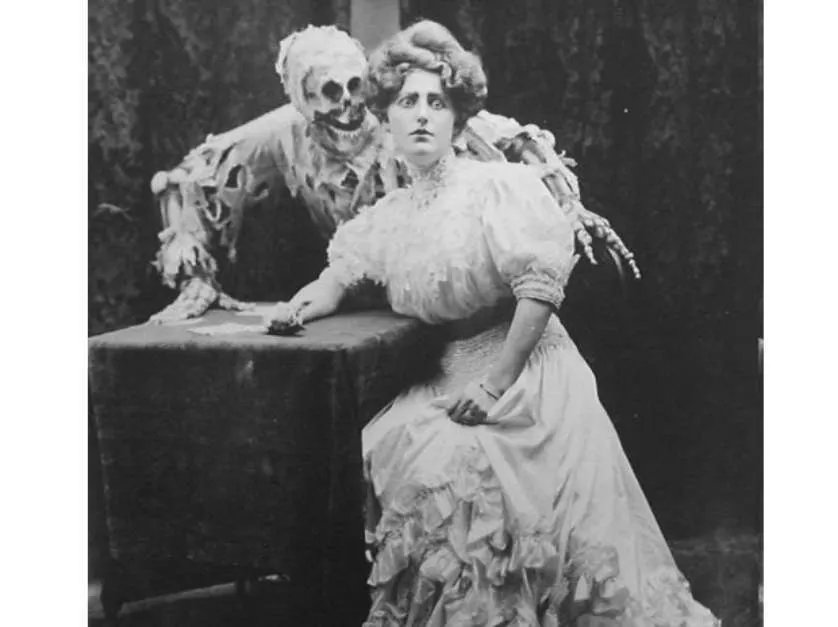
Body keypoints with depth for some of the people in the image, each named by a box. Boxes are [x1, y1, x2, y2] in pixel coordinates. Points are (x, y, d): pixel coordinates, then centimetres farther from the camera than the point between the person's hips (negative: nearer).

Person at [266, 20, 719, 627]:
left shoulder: (499, 185, -8)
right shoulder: (388, 216, 11)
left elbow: (542, 287, -14)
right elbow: (337, 277, 18)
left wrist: (496, 382, -17)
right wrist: (301, 304, -5)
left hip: (526, 367, -5)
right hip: (450, 375, 6)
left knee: (464, 464, -25)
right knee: (393, 448, -15)